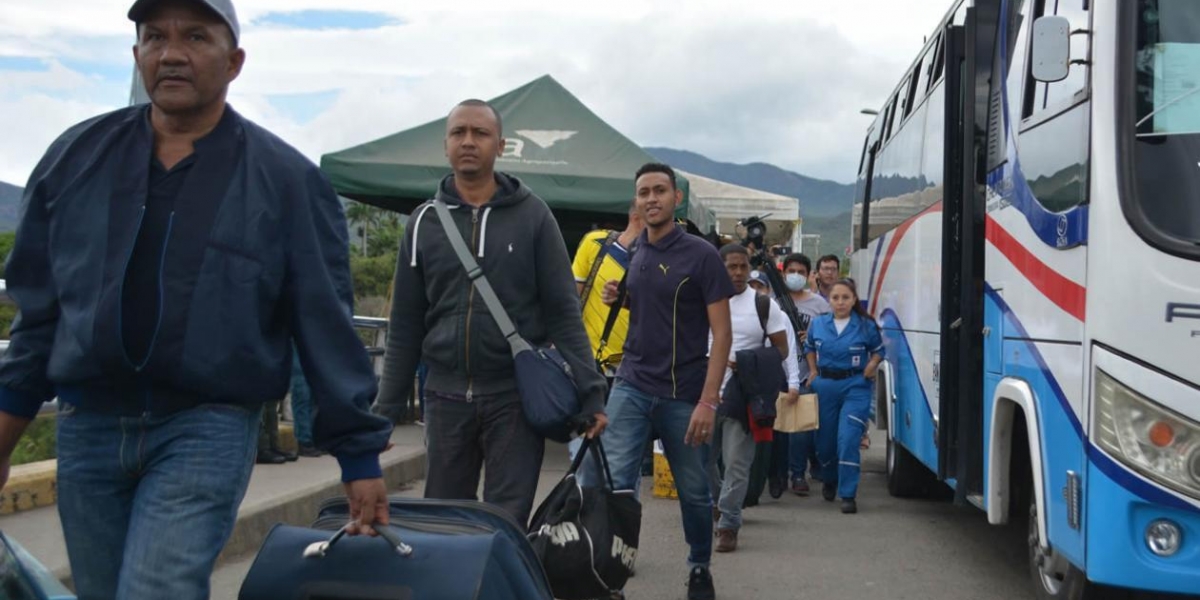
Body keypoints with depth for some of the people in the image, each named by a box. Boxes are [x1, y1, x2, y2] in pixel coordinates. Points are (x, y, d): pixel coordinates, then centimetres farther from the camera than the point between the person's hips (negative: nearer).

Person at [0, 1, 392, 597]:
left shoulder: (285, 179, -3)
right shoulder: (77, 156, 7)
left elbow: (327, 325, -3)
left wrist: (360, 455, -3)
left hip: (209, 429, -4)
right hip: (86, 427, 4)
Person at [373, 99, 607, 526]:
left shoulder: (531, 215, 1)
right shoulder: (425, 221, 8)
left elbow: (563, 312, -1)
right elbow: (405, 326, 10)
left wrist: (589, 393, -9)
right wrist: (386, 409, 7)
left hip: (514, 396, -2)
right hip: (446, 398, 3)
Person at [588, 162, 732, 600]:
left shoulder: (701, 255, -8)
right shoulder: (634, 255, 7)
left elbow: (721, 334, -9)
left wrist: (708, 401, -16)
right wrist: (620, 299, 1)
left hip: (683, 394, -3)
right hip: (631, 387, 3)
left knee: (694, 491, 10)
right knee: (608, 482, -11)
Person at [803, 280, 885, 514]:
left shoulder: (866, 326, -2)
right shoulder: (818, 324, 4)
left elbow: (878, 350, 12)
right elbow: (809, 348, 21)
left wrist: (871, 367, -5)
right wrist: (813, 371, 10)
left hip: (855, 387, -3)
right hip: (825, 386, 3)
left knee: (848, 439, -14)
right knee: (825, 440, 11)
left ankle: (848, 495, -9)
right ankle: (829, 481, 39)